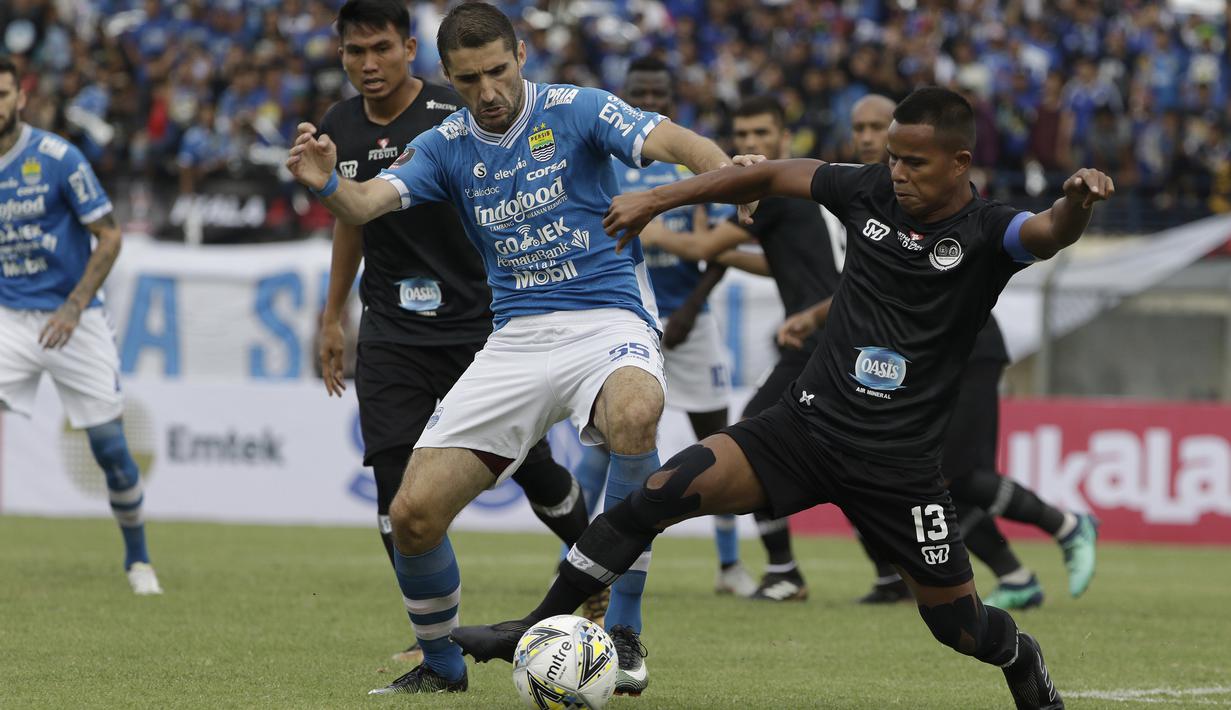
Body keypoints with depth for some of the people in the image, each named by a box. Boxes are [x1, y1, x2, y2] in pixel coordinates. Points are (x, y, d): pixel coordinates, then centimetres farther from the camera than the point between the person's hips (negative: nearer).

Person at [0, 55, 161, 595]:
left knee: (111, 447, 0)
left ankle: (138, 560, 20)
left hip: (74, 321, -2)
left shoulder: (58, 158, -11)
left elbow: (109, 236, -8)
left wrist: (74, 307, -16)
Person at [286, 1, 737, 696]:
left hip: (607, 319, -4)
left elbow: (665, 140, -21)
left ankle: (624, 632, -25)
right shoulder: (445, 147, 6)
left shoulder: (576, 111, -5)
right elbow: (370, 202, -9)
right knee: (413, 513, -8)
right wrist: (328, 184, -33)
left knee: (635, 413, -40)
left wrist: (727, 170, -44)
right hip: (515, 340, 4)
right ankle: (442, 663, 22)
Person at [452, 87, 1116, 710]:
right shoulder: (872, 191, 1)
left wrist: (1075, 204, -55)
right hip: (806, 425, 3)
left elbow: (1050, 232, -32)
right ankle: (532, 630, -8)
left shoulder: (986, 233, -10)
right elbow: (771, 175, 14)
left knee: (960, 628, 4)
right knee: (666, 488, -17)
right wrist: (656, 198, 14)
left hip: (898, 465, -3)